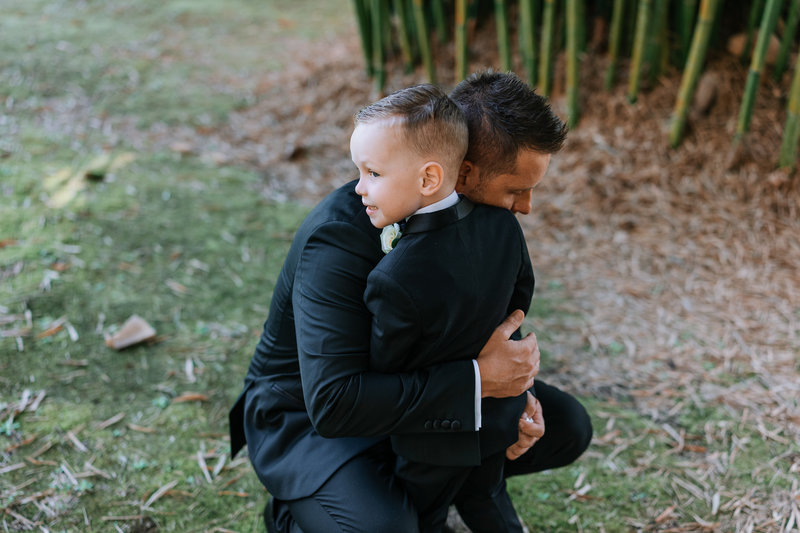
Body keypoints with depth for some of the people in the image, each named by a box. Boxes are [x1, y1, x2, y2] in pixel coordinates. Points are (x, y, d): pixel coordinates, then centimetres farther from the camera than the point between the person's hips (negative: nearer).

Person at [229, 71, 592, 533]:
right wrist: (479, 380, -38)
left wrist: (513, 388, -15)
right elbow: (332, 404, -40)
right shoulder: (340, 238, -35)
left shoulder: (467, 208, -11)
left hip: (412, 384, 7)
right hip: (307, 412, -7)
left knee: (568, 427, 1)